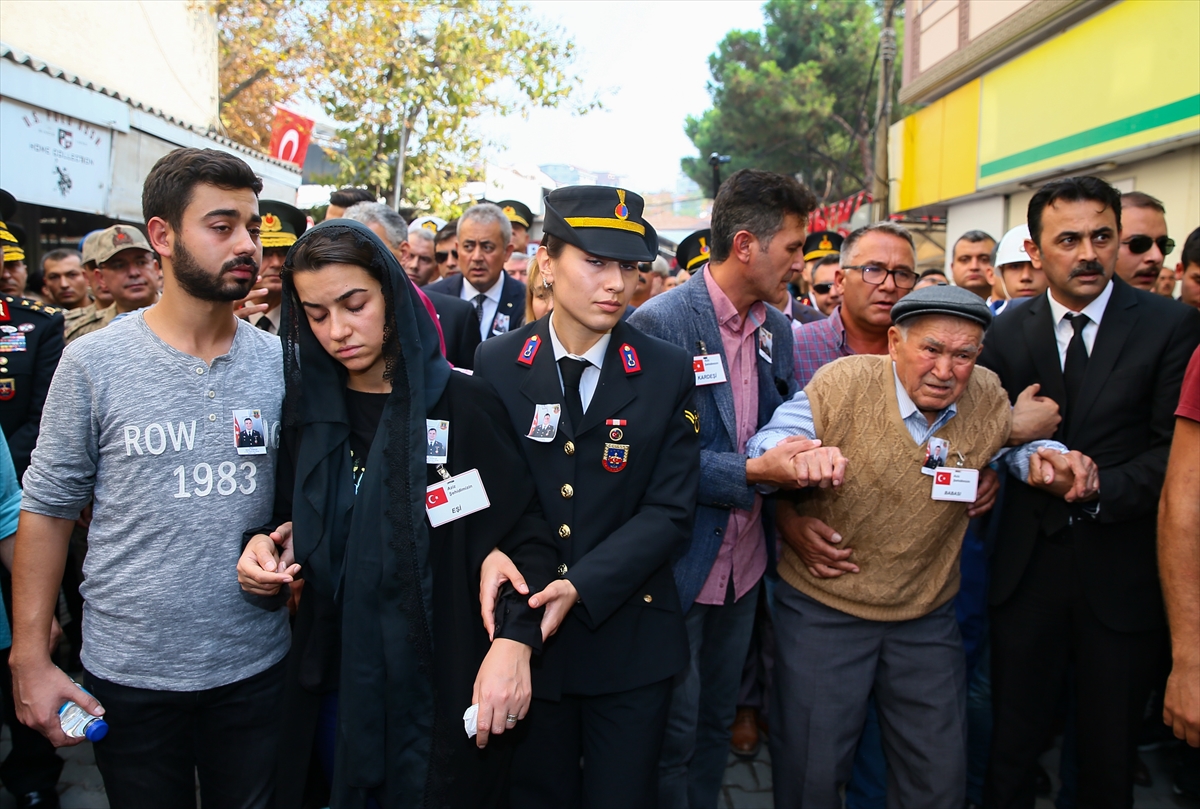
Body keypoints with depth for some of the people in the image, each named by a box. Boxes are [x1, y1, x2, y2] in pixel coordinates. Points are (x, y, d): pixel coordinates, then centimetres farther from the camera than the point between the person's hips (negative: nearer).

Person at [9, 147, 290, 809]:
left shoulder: (282, 363, -2)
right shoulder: (93, 362, -7)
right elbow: (47, 509, -2)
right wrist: (29, 658, -4)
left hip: (256, 666, 2)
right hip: (129, 673, -1)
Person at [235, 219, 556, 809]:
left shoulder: (463, 403, -12)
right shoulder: (307, 409, 2)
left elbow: (529, 533, -14)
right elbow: (295, 524, 14)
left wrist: (515, 637, -27)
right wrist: (265, 543, -7)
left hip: (440, 688, -4)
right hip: (335, 683, 4)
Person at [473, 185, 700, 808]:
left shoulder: (668, 373, -6)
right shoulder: (495, 366, -4)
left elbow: (668, 514, -9)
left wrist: (581, 587, -21)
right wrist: (489, 551, -21)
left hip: (630, 637, 0)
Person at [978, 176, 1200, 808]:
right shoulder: (1006, 334, 3)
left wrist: (1102, 488, -21)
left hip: (1122, 571, -1)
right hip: (1028, 565, 1)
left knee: (1109, 754, 14)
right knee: (1010, 742, 12)